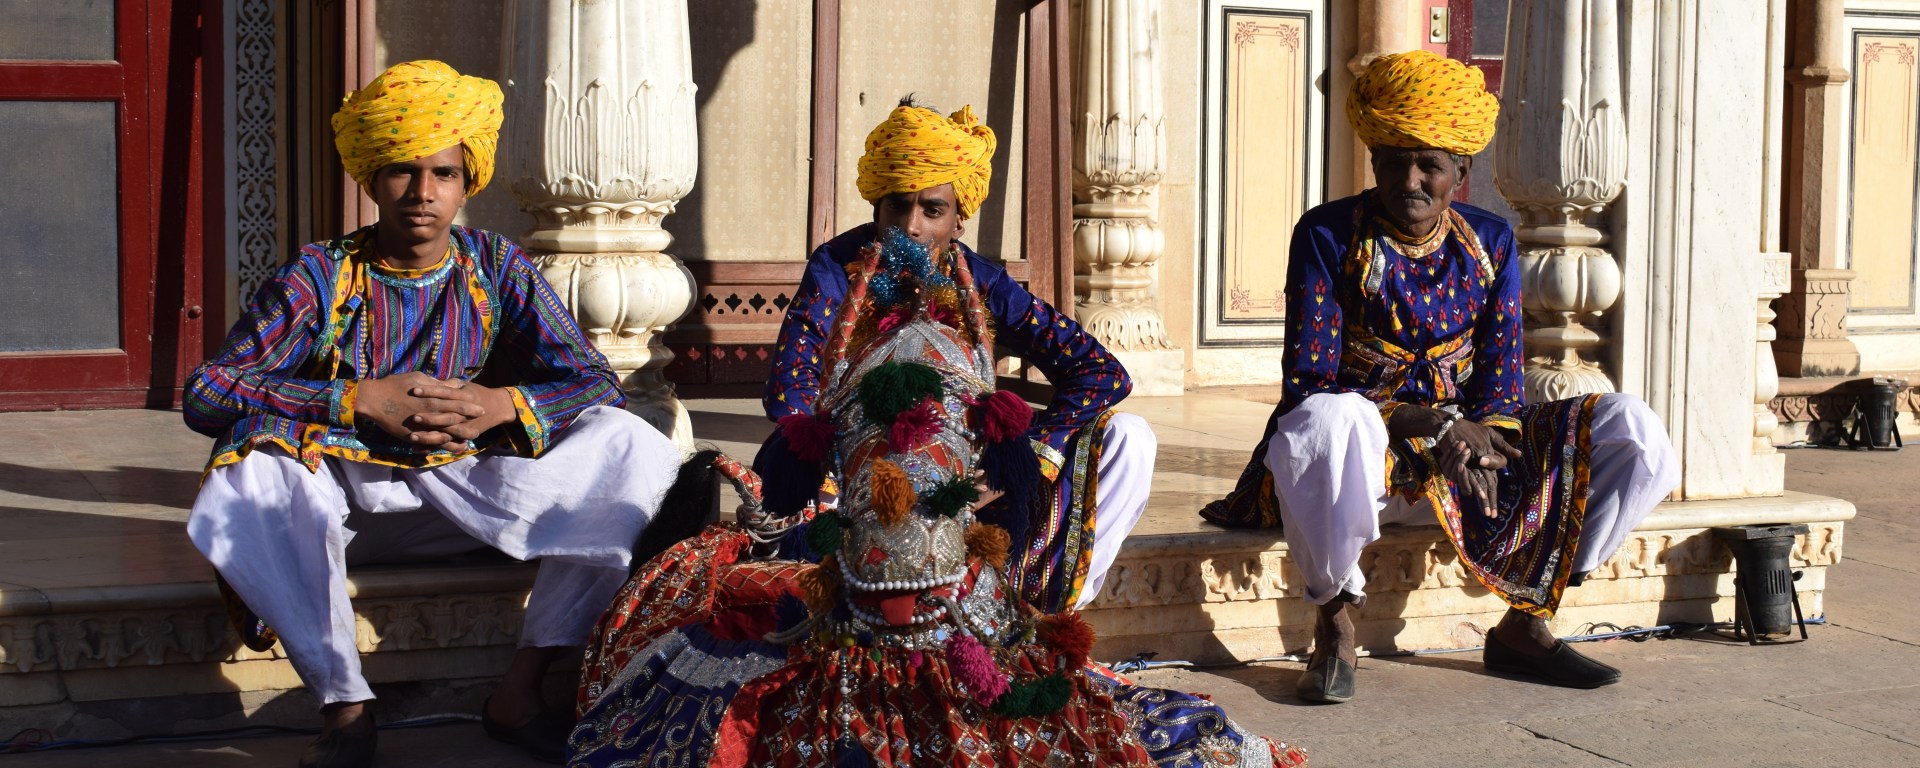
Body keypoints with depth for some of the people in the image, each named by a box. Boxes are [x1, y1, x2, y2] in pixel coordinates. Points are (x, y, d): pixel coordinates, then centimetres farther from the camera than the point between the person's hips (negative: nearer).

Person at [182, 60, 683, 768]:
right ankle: (343, 705, -24)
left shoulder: (497, 270, 2)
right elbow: (206, 394, -14)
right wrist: (361, 399, -22)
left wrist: (501, 405, -21)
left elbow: (597, 384, -1)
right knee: (251, 451, -33)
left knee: (629, 446, -19)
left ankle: (521, 689, -17)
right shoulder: (320, 276, -4)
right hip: (341, 492, -1)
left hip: (463, 486, 2)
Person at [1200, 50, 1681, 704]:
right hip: (1368, 453, -4)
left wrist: (1479, 446, -20)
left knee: (1633, 430, -12)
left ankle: (1524, 623, -1)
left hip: (1465, 447, 5)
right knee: (1327, 420, -42)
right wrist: (1427, 423, -26)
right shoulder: (1328, 235, -5)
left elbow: (1500, 382, 3)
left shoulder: (1488, 242, 8)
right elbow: (1308, 385, -13)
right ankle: (1334, 626, -19)